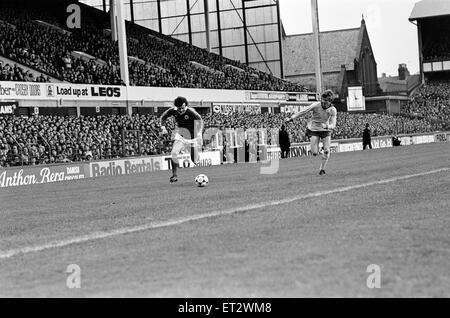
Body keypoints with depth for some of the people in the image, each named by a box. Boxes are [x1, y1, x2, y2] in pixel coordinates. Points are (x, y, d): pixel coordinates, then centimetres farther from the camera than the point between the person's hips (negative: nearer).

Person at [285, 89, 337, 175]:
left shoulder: (333, 110, -17)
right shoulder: (316, 105, -21)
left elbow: (333, 125, -19)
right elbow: (303, 112, -13)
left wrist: (327, 126, -42)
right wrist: (291, 118, -14)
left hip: (325, 130, 1)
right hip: (314, 129, -1)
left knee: (326, 151, -9)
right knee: (314, 153, -10)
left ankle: (322, 169, 11)